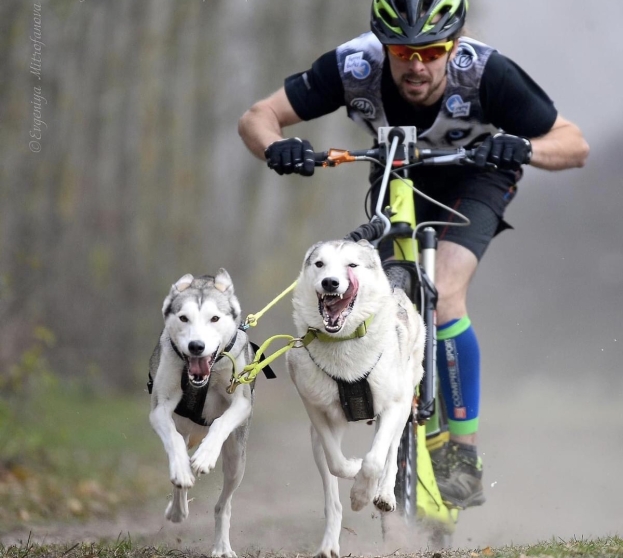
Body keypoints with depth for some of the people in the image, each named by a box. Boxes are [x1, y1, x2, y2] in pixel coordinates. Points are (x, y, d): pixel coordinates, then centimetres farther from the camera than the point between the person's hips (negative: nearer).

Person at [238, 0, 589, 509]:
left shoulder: (485, 72, -34)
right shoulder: (354, 67, -31)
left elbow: (575, 145, -29)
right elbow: (257, 117, -25)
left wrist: (524, 148, -50)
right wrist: (277, 148, -47)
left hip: (474, 179, -3)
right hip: (397, 179, 3)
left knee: (442, 298, -26)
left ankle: (466, 461, -19)